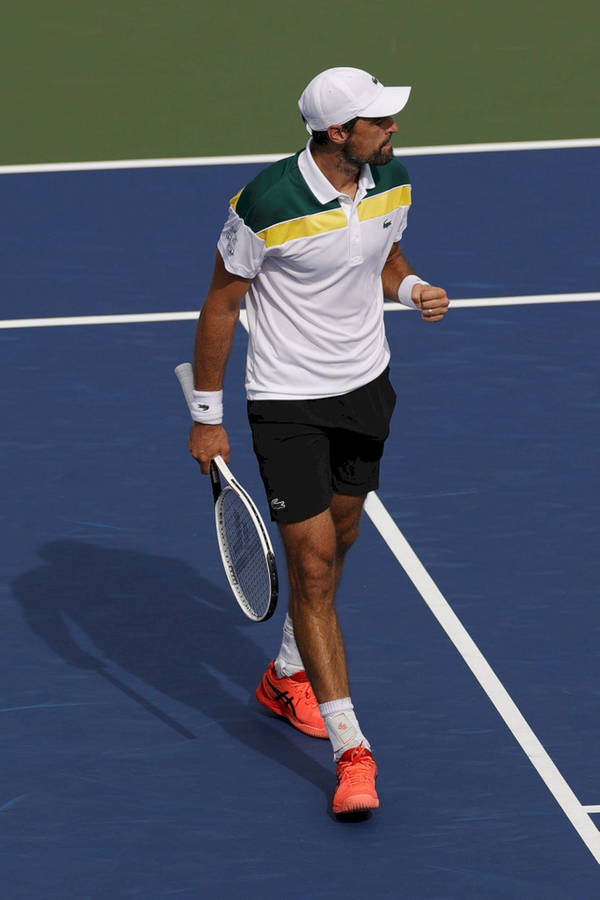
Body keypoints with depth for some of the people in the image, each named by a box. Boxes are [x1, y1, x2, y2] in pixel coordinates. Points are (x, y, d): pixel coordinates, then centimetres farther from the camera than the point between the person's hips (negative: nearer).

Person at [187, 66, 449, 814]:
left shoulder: (390, 181, -5)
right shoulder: (266, 205, -24)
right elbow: (222, 303, -12)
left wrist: (412, 289, -9)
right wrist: (207, 417, -8)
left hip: (366, 387, 6)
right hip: (287, 403, -6)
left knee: (336, 541, 20)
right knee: (312, 566, -9)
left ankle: (288, 677, 44)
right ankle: (351, 749, -8)